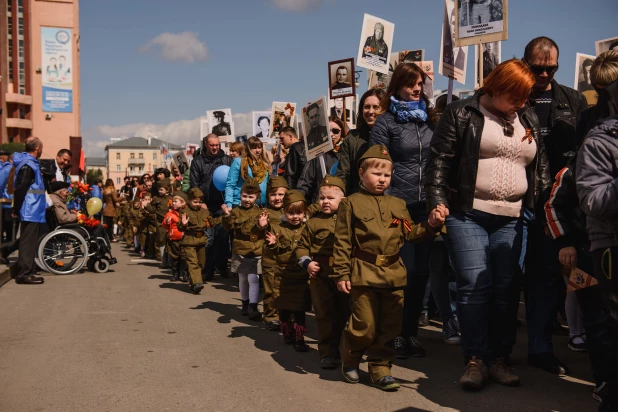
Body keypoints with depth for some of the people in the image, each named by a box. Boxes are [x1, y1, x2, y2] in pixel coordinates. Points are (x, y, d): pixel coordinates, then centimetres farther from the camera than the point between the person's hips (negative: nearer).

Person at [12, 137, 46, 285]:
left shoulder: (30, 163, 17)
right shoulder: (27, 165, -15)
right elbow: (20, 189, -19)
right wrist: (16, 210, -16)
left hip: (33, 211, 10)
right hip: (31, 211, -10)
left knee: (29, 243, 12)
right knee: (28, 243, -8)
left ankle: (27, 272, 18)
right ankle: (23, 274, -6)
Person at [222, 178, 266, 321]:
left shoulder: (260, 212, 0)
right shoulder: (236, 212, 3)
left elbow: (265, 231, -1)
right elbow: (229, 227, -6)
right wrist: (227, 216, -20)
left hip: (256, 252, -2)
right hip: (239, 251, 2)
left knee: (253, 279, -11)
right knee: (242, 279, 16)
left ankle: (253, 308, -9)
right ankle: (245, 304, 32)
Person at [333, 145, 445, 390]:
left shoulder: (398, 205, 13)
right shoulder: (351, 204, -2)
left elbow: (410, 233, 13)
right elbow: (342, 242, -3)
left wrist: (431, 225, -4)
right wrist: (342, 274, -7)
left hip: (394, 275, 5)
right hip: (364, 274, -5)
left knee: (389, 326, 8)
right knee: (365, 326, 0)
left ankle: (380, 369, 21)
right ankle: (350, 362, 25)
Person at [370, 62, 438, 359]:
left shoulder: (429, 118, 13)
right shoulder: (386, 121, -1)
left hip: (426, 206, 5)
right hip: (399, 206, -4)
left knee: (422, 271, 6)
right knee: (405, 271, -4)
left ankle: (412, 332, 18)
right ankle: (398, 334, 10)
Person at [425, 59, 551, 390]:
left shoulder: (528, 120, 16)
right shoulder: (462, 114, 1)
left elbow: (541, 168, 21)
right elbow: (439, 162, -4)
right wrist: (437, 204, -13)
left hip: (511, 220, 5)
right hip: (467, 216, -4)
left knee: (507, 289, 4)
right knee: (475, 286, -8)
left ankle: (499, 358, 16)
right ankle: (476, 360, 4)